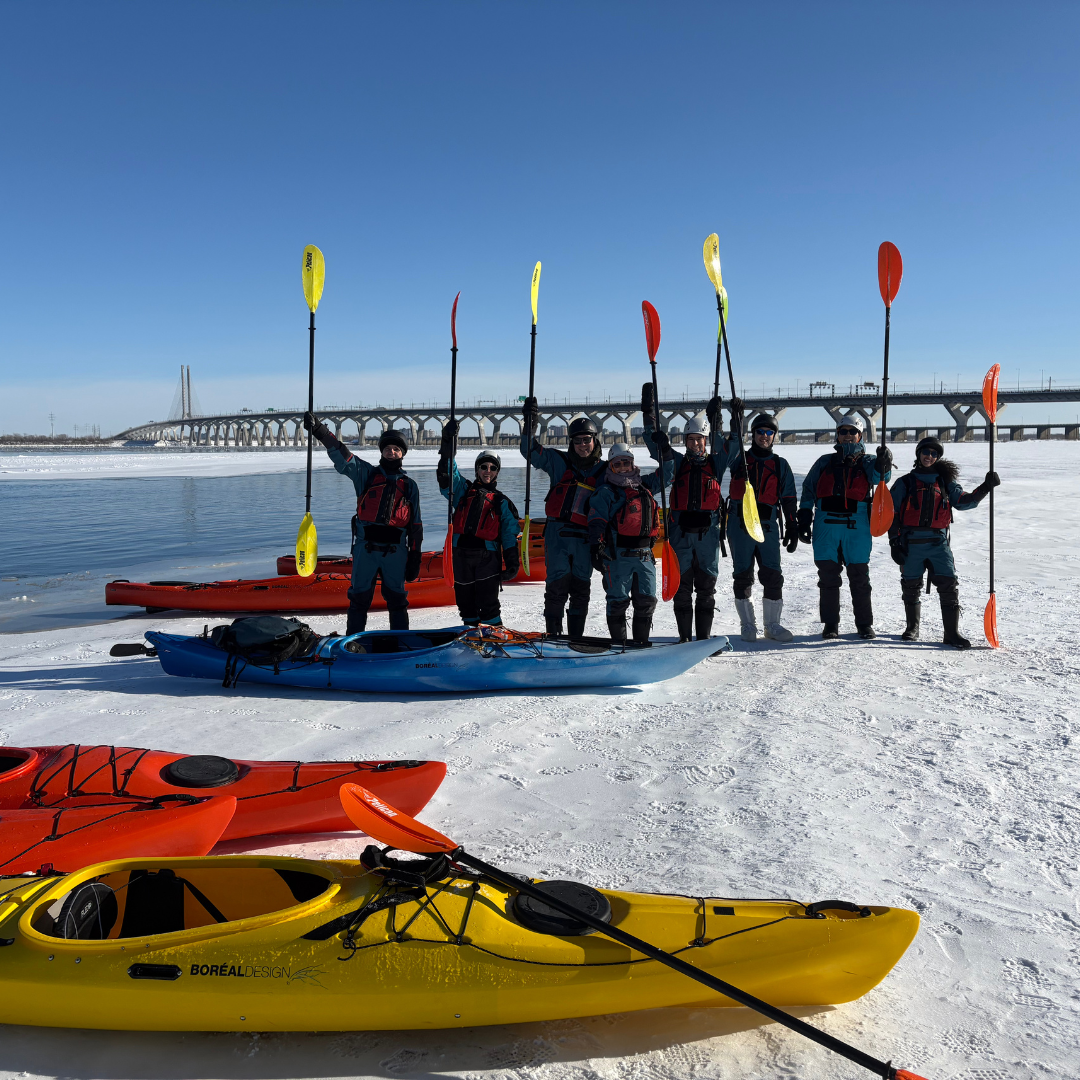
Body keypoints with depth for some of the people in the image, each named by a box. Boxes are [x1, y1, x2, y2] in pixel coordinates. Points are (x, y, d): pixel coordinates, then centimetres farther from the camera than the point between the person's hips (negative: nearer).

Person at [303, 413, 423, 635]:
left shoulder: (409, 485, 11)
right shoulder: (367, 473, 9)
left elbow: (416, 524, 11)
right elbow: (342, 457, -5)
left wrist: (415, 556, 6)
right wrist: (320, 431, -20)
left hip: (395, 551, 0)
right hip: (365, 548, 0)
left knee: (397, 600, 7)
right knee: (359, 598, 4)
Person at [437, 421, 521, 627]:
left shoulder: (502, 503, 15)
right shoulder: (463, 490, 18)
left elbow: (510, 535, 10)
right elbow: (447, 472, 4)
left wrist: (512, 563, -1)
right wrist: (448, 442, -8)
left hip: (488, 557, -2)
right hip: (461, 554, 2)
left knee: (489, 605, -8)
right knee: (466, 604, 7)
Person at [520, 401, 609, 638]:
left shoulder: (604, 470, 9)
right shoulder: (560, 462, 6)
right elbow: (531, 451, -3)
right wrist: (530, 425, -17)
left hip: (585, 537, 2)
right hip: (558, 532, -2)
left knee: (581, 588, 7)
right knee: (557, 585, -5)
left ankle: (576, 636, 16)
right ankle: (553, 634, 4)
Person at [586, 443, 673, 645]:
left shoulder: (644, 486, 17)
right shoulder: (606, 492, 1)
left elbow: (664, 475, 30)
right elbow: (596, 522, -7)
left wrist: (666, 453, 19)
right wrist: (596, 546, -19)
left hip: (644, 554, 5)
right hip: (617, 554, -5)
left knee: (647, 599, 5)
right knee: (618, 600, -2)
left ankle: (641, 640, 16)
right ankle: (619, 641, 8)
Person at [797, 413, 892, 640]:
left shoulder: (867, 462, 10)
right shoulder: (825, 463, 15)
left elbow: (879, 475, -13)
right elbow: (808, 492, 14)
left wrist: (884, 462, -36)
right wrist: (804, 521, 5)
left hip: (857, 528, -1)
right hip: (826, 526, 1)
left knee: (859, 578, 3)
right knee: (828, 577, 3)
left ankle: (865, 624, 14)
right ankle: (830, 624, 13)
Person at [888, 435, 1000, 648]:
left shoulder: (945, 482, 14)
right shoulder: (905, 483, 7)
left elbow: (963, 501, 5)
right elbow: (893, 514, 5)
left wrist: (984, 488, -10)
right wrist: (894, 543, -2)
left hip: (938, 542, 1)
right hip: (911, 543, -1)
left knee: (949, 585, -9)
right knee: (911, 587, 7)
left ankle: (952, 632, -4)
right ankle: (912, 628, 24)